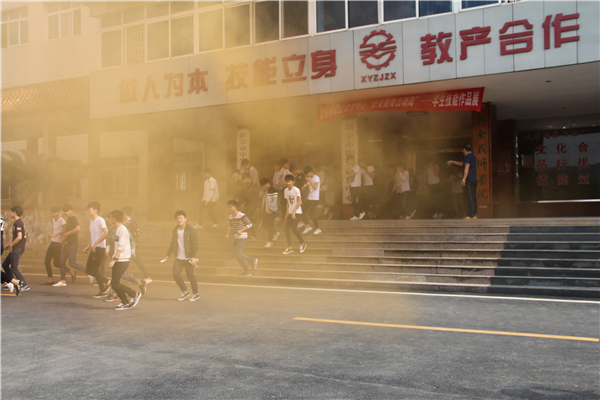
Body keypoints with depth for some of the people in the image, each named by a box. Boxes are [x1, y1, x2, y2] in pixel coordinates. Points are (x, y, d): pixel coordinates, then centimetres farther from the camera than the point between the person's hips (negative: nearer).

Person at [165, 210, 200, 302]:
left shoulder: (190, 229, -7)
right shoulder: (175, 230, 10)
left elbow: (194, 243, -9)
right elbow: (173, 243, 21)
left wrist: (193, 256, -16)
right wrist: (168, 254, 19)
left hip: (188, 258, -5)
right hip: (178, 257, 5)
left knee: (190, 275, 0)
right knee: (175, 274, -2)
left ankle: (196, 294, 17)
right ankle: (185, 292, 16)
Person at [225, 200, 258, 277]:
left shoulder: (242, 216, -16)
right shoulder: (230, 217, 7)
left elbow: (250, 224, -12)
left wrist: (241, 230, -21)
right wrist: (228, 234, 2)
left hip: (243, 238, -8)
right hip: (235, 238, 8)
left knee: (236, 254, -17)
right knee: (237, 256, 9)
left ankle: (253, 260, 2)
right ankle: (246, 271, 23)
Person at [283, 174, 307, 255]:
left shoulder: (296, 190, -12)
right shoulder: (285, 190, 8)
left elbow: (300, 202, -16)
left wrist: (294, 212, -20)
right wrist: (287, 212, 7)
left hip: (297, 212, -7)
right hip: (290, 212, 7)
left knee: (293, 228, -17)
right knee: (287, 229, -1)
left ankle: (302, 243, 2)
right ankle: (289, 248, 7)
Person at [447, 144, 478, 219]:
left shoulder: (468, 156, -9)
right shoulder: (472, 156, 21)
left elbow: (466, 168, -17)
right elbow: (463, 164, 35)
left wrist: (463, 179, -19)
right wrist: (453, 162, 43)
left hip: (469, 180, -9)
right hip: (474, 180, 9)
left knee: (470, 197, -10)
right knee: (473, 197, 9)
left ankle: (471, 215, -12)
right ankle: (474, 214, 10)